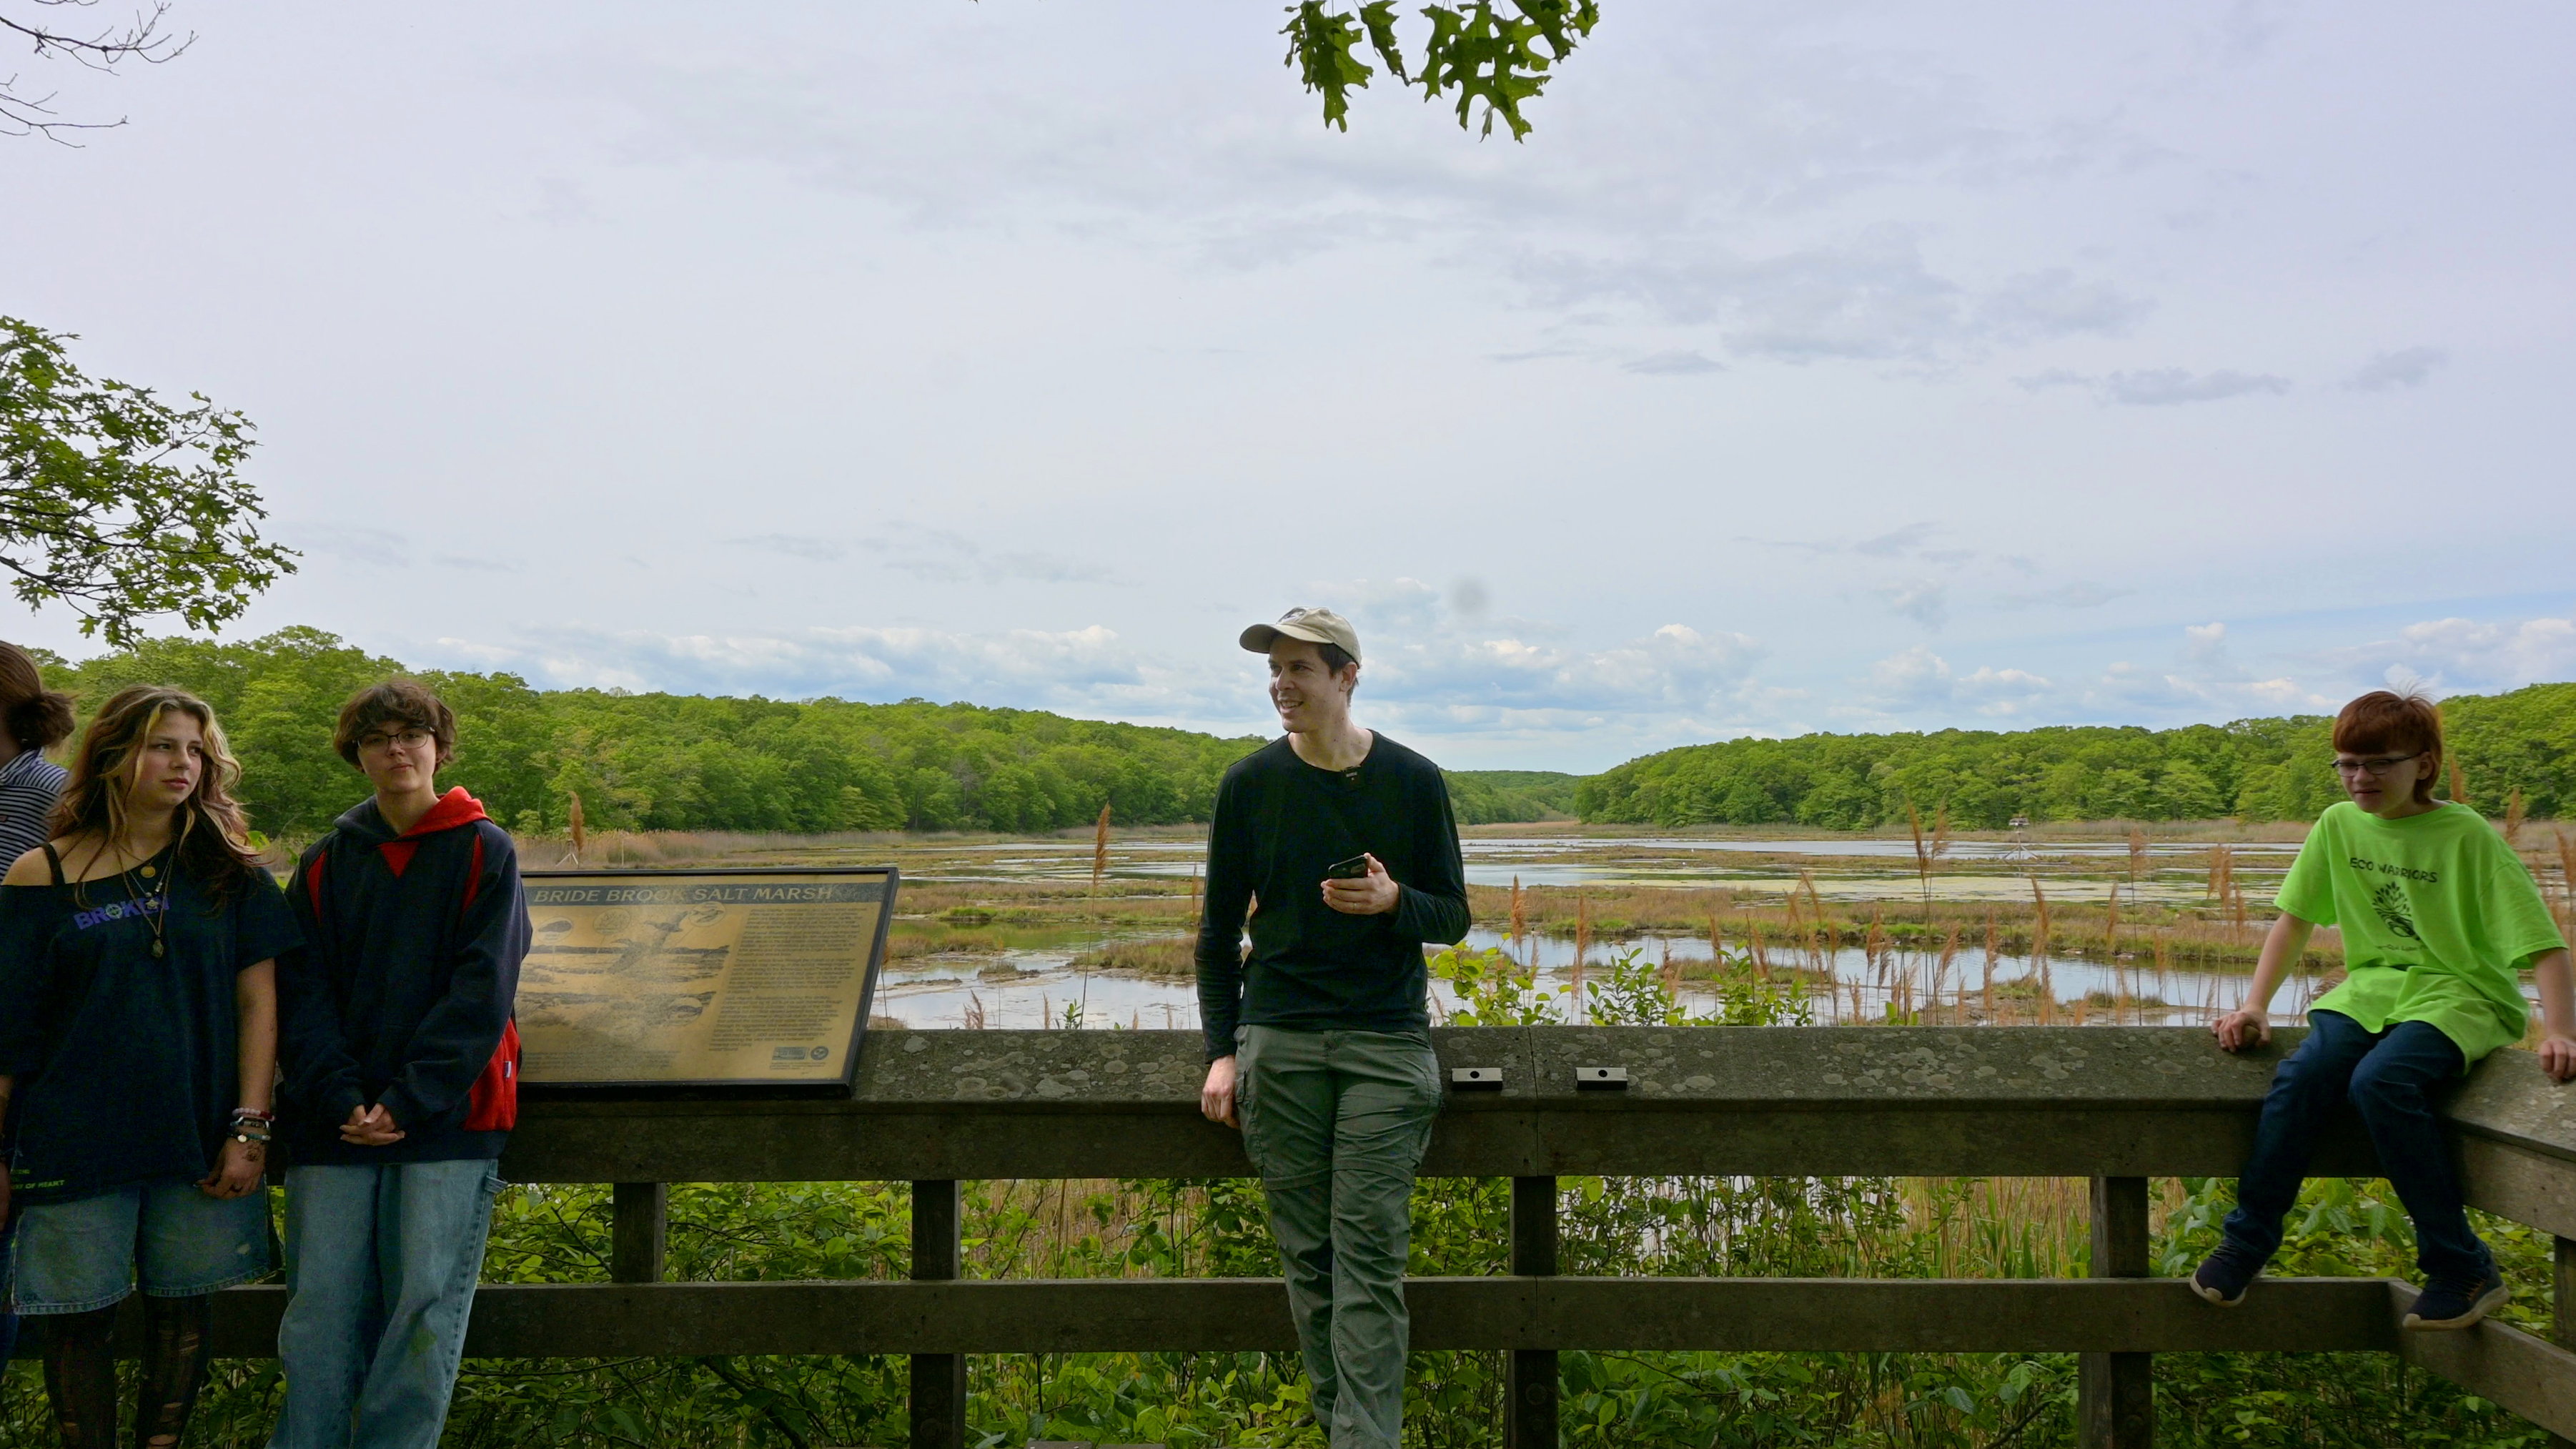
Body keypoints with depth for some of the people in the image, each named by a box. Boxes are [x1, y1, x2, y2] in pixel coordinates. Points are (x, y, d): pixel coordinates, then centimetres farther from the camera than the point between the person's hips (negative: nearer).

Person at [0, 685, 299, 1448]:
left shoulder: (229, 870, 4)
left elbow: (257, 1000, 1)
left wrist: (250, 1127, -5)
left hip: (199, 1142, 1)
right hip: (75, 1141, -1)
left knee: (180, 1308, 9)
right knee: (78, 1319, 5)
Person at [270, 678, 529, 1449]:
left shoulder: (485, 852, 2)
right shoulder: (326, 861, 12)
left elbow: (483, 992, -5)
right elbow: (302, 991, 4)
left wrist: (408, 1100, -14)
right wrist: (341, 1099, -11)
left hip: (446, 1121, -2)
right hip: (335, 1122, 3)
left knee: (425, 1307, -2)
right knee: (320, 1308, 2)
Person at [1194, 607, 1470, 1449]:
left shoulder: (1412, 781, 2)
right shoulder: (1250, 784, 5)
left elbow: (1453, 916, 7)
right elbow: (1220, 930, 11)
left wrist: (1394, 902, -15)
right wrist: (1221, 1051, 3)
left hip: (1385, 1039, -1)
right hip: (1279, 1041, 2)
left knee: (1370, 1257, -6)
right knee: (1308, 1254, 5)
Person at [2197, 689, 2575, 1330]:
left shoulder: (2466, 834, -10)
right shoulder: (2337, 825, 4)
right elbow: (2294, 917, 10)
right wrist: (2254, 1006, 2)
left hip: (2459, 996, -4)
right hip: (2370, 989, 4)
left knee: (2379, 1082, -32)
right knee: (2300, 1076, -24)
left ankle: (2464, 1270, -19)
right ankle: (2246, 1240, -10)